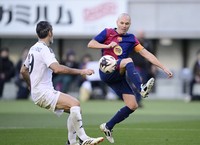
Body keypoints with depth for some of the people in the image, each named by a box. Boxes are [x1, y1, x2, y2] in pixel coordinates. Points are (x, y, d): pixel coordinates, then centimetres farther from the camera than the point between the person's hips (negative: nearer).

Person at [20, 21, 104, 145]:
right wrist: (81, 71, -28)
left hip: (37, 92, 10)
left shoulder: (33, 49, 16)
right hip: (43, 93, -10)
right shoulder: (44, 49, -14)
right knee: (75, 103, -25)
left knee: (74, 109, 13)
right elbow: (57, 69, -30)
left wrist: (32, 87, 39)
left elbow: (23, 71, 27)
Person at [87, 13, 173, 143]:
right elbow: (90, 44, 2)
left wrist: (164, 68, 3)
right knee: (128, 61, -33)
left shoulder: (131, 39, 15)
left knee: (132, 105, -5)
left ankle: (108, 127, 11)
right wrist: (108, 45, -12)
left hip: (118, 76, 5)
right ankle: (142, 89, -56)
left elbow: (146, 54, 10)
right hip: (107, 71, -5)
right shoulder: (108, 32, 7)